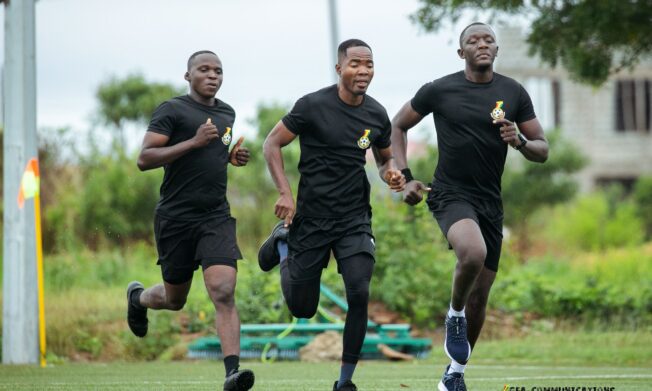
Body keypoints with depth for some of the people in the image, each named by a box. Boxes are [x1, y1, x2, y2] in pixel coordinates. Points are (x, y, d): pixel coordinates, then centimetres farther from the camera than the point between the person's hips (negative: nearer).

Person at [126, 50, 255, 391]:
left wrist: (233, 157, 11)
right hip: (175, 218, -4)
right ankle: (137, 297, 46)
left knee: (224, 293, -16)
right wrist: (194, 142, -22)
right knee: (175, 299, 11)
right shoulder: (172, 111, -5)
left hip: (216, 218, 4)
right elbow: (144, 159, -15)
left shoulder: (227, 113, 16)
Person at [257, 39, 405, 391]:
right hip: (312, 219, -3)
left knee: (359, 295, -16)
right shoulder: (313, 106, -13)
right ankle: (283, 242, 37)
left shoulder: (377, 115, 1)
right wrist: (285, 193, -15)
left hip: (355, 219, 3)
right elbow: (272, 144, -5)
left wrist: (391, 172, -5)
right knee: (303, 308, 7)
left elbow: (384, 158, 19)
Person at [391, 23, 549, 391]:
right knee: (473, 252, -35)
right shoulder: (439, 90, -3)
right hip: (451, 195, -4)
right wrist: (406, 177, 0)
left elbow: (543, 150, 7)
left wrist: (520, 142, -16)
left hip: (490, 202, 4)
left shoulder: (513, 92, 4)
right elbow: (398, 126, 10)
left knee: (479, 298, 8)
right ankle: (455, 316, -6)